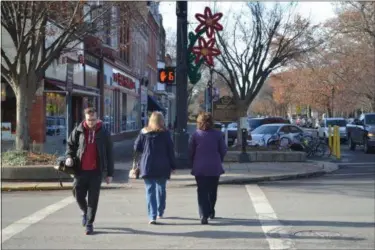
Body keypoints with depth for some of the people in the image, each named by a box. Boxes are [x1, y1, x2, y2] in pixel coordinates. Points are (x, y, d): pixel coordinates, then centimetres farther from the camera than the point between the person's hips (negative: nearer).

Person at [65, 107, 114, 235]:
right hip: (81, 170, 2)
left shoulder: (103, 133, 0)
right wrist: (69, 156, -8)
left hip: (96, 171, -1)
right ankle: (85, 212, 36)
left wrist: (109, 173, 2)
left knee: (93, 198, 0)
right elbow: (70, 144, 14)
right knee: (78, 194, 5)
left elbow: (109, 154, 4)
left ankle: (89, 224, 11)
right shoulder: (78, 131, 2)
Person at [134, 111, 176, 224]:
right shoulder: (165, 133, -2)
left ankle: (152, 216, -9)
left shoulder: (144, 132, 1)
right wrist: (172, 165, 4)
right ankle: (160, 213, 27)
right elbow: (170, 150, -2)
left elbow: (136, 147, 4)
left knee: (150, 190, 1)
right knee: (161, 189, 16)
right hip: (162, 167, 0)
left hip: (147, 165, 0)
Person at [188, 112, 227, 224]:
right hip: (214, 168, 1)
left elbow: (190, 152, -2)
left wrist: (194, 164, 12)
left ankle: (204, 215, -10)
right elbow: (223, 150, 0)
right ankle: (211, 212, 31)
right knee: (212, 191, 17)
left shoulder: (195, 135, -4)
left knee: (202, 192, 1)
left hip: (199, 168, -1)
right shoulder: (217, 134, -3)